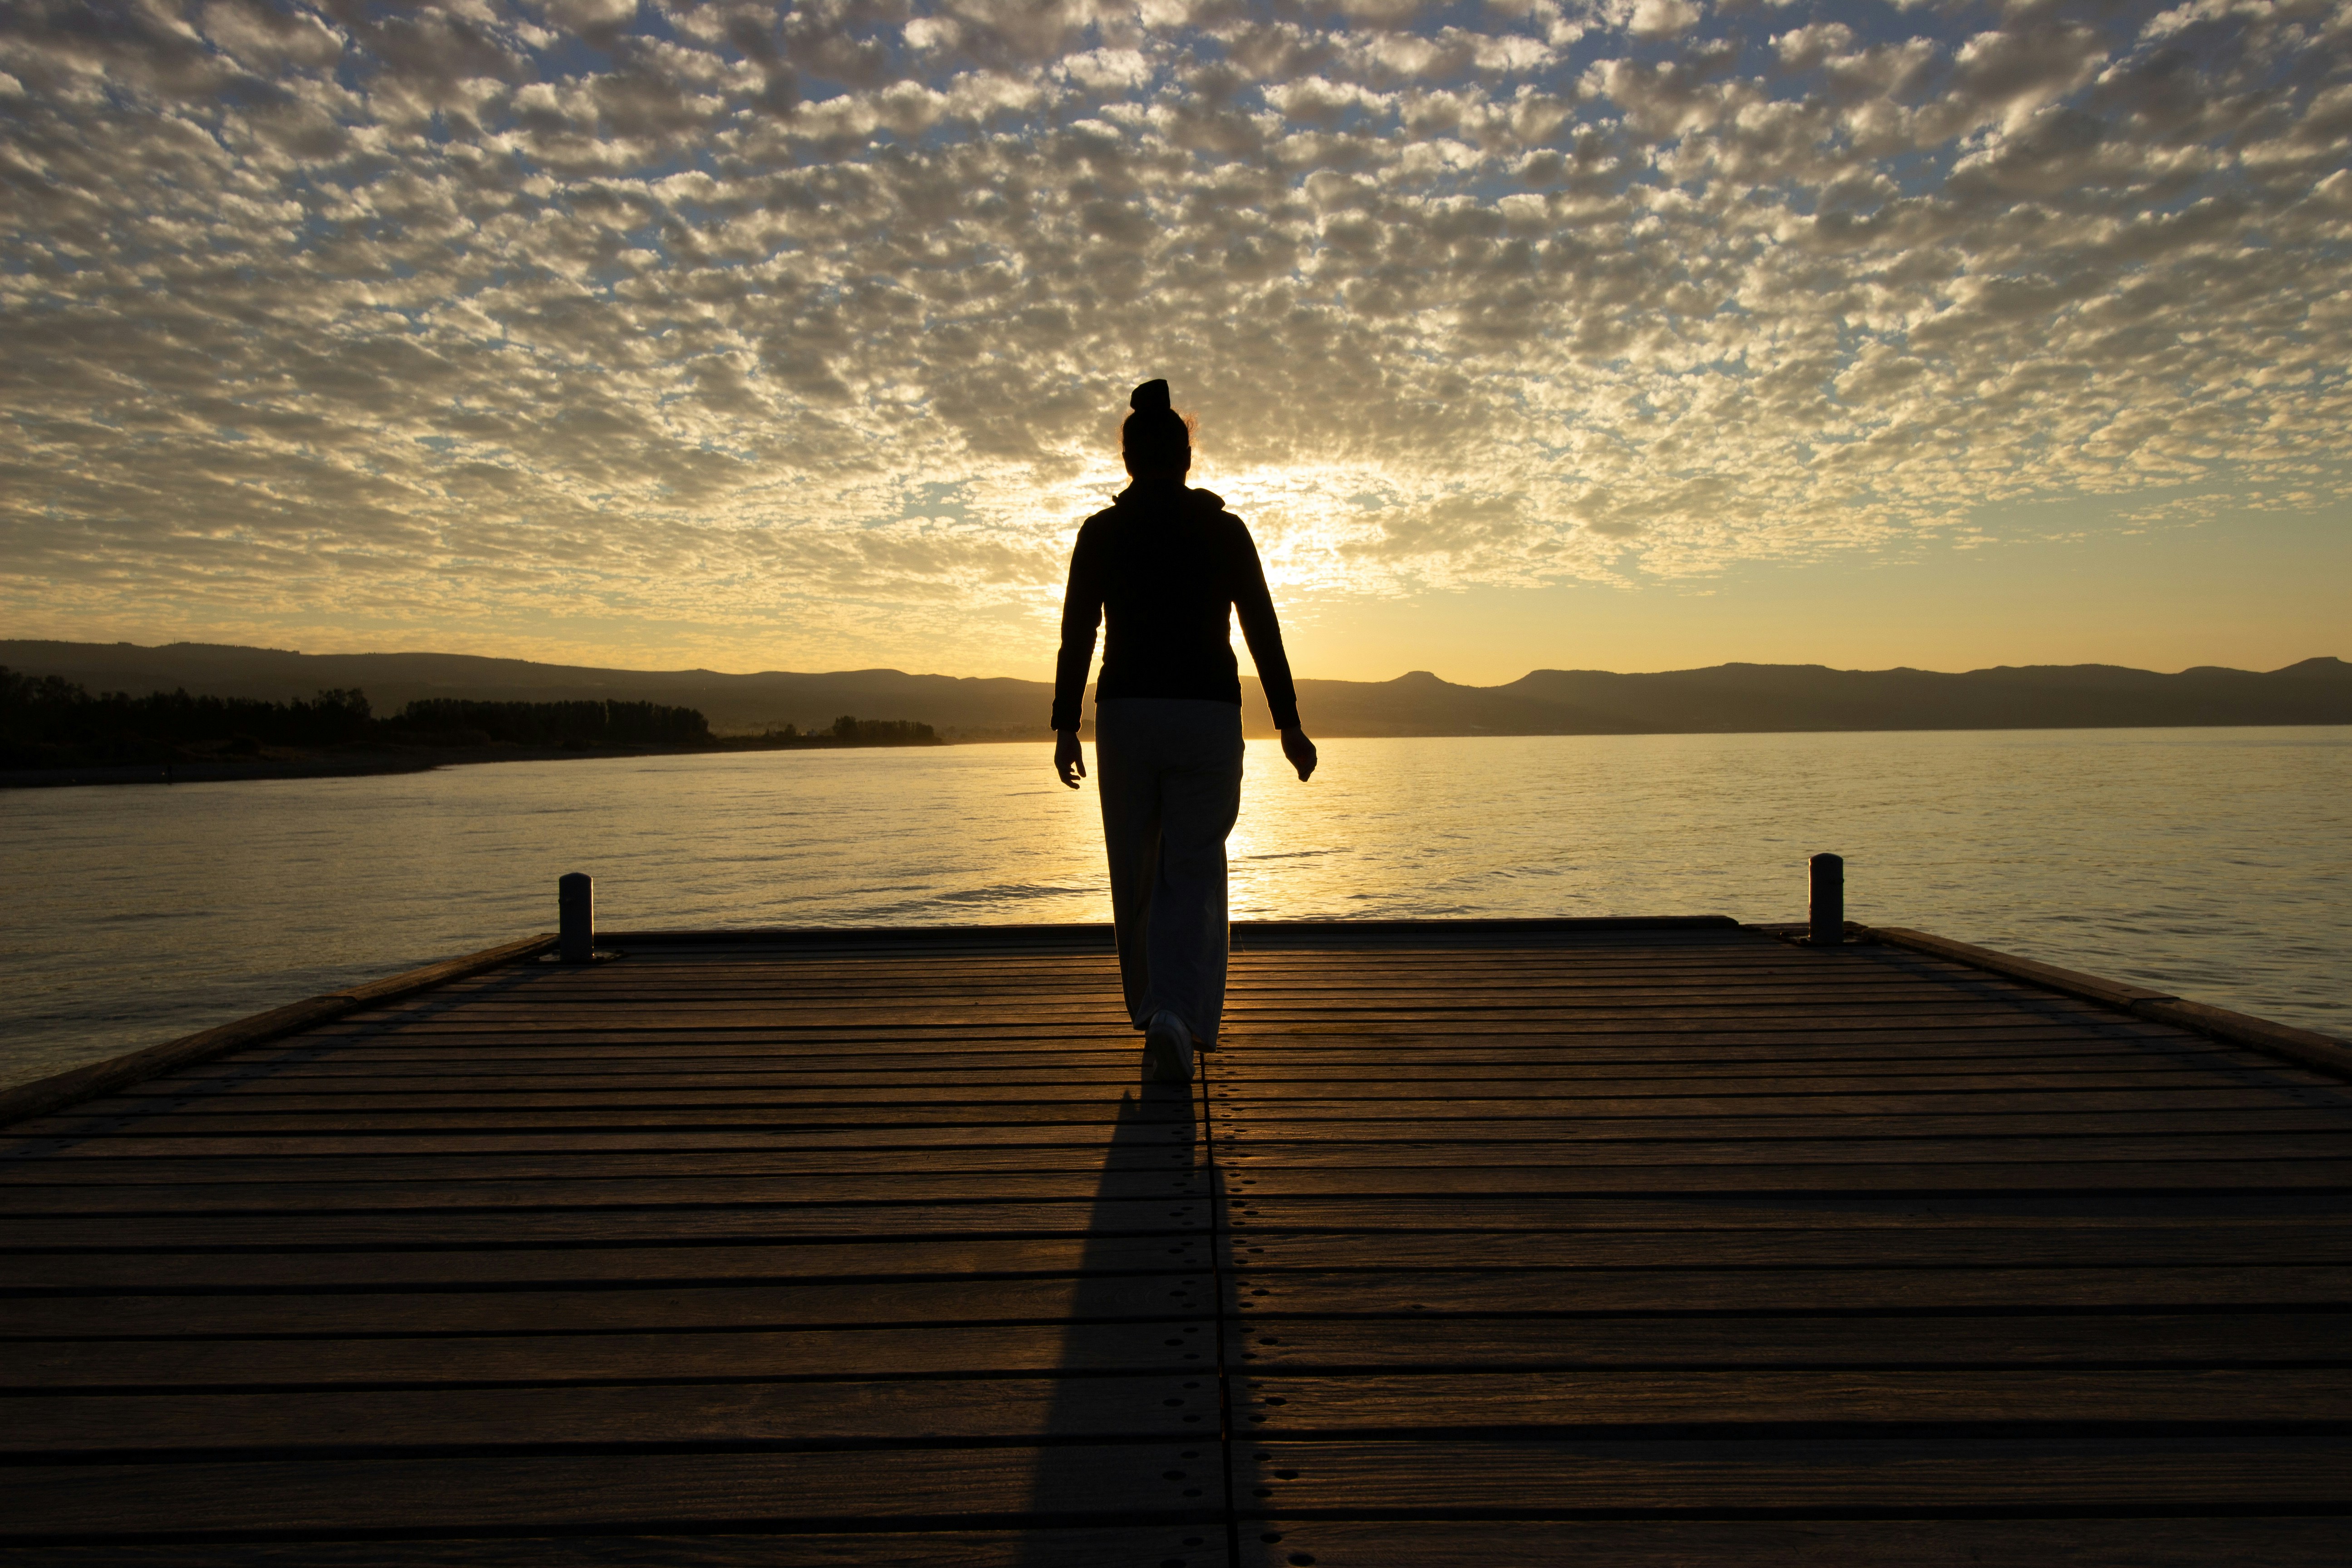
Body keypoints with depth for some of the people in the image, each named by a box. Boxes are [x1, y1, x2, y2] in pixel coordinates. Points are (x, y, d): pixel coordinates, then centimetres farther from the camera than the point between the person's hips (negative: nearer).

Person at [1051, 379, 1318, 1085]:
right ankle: (1178, 1015, -18)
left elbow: (1076, 635, -2)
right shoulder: (1226, 530, 3)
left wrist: (1065, 727, -1)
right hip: (1209, 715, 0)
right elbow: (1263, 631, 1)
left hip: (1125, 715, 1)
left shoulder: (1100, 533, 3)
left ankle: (1155, 1015, 26)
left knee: (1135, 875, 15)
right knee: (1193, 874, 2)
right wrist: (1289, 724, 4)